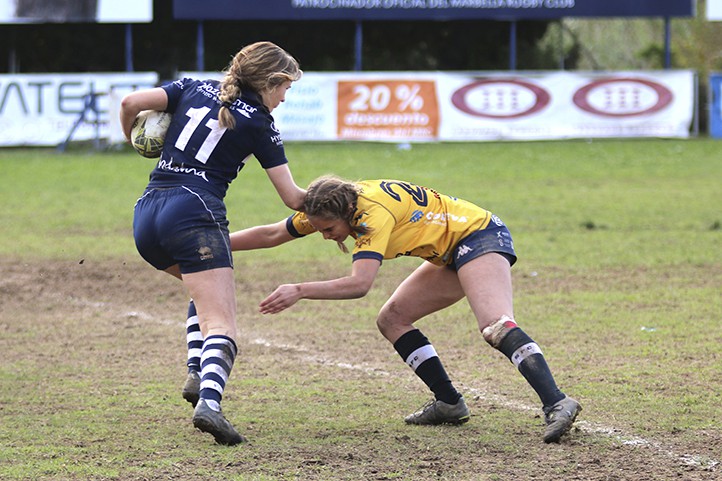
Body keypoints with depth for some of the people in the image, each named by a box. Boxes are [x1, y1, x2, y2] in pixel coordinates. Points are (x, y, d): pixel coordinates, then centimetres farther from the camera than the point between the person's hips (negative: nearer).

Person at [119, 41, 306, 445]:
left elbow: (132, 103, 5)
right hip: (195, 212, -6)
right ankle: (209, 401, -39)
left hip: (147, 215, 6)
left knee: (207, 289, 31)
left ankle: (198, 374, 10)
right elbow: (293, 198, 6)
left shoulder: (195, 90, 17)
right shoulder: (260, 123, 6)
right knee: (221, 324, -12)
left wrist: (133, 138, 25)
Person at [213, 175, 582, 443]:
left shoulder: (374, 212, -29)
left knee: (496, 326, -30)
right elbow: (272, 234, 8)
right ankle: (449, 404, 7)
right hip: (451, 257, 10)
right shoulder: (331, 205, -2)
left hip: (478, 236, -10)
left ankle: (556, 404, -41)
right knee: (392, 320, 7)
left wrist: (299, 291, -40)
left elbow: (358, 284, -39)